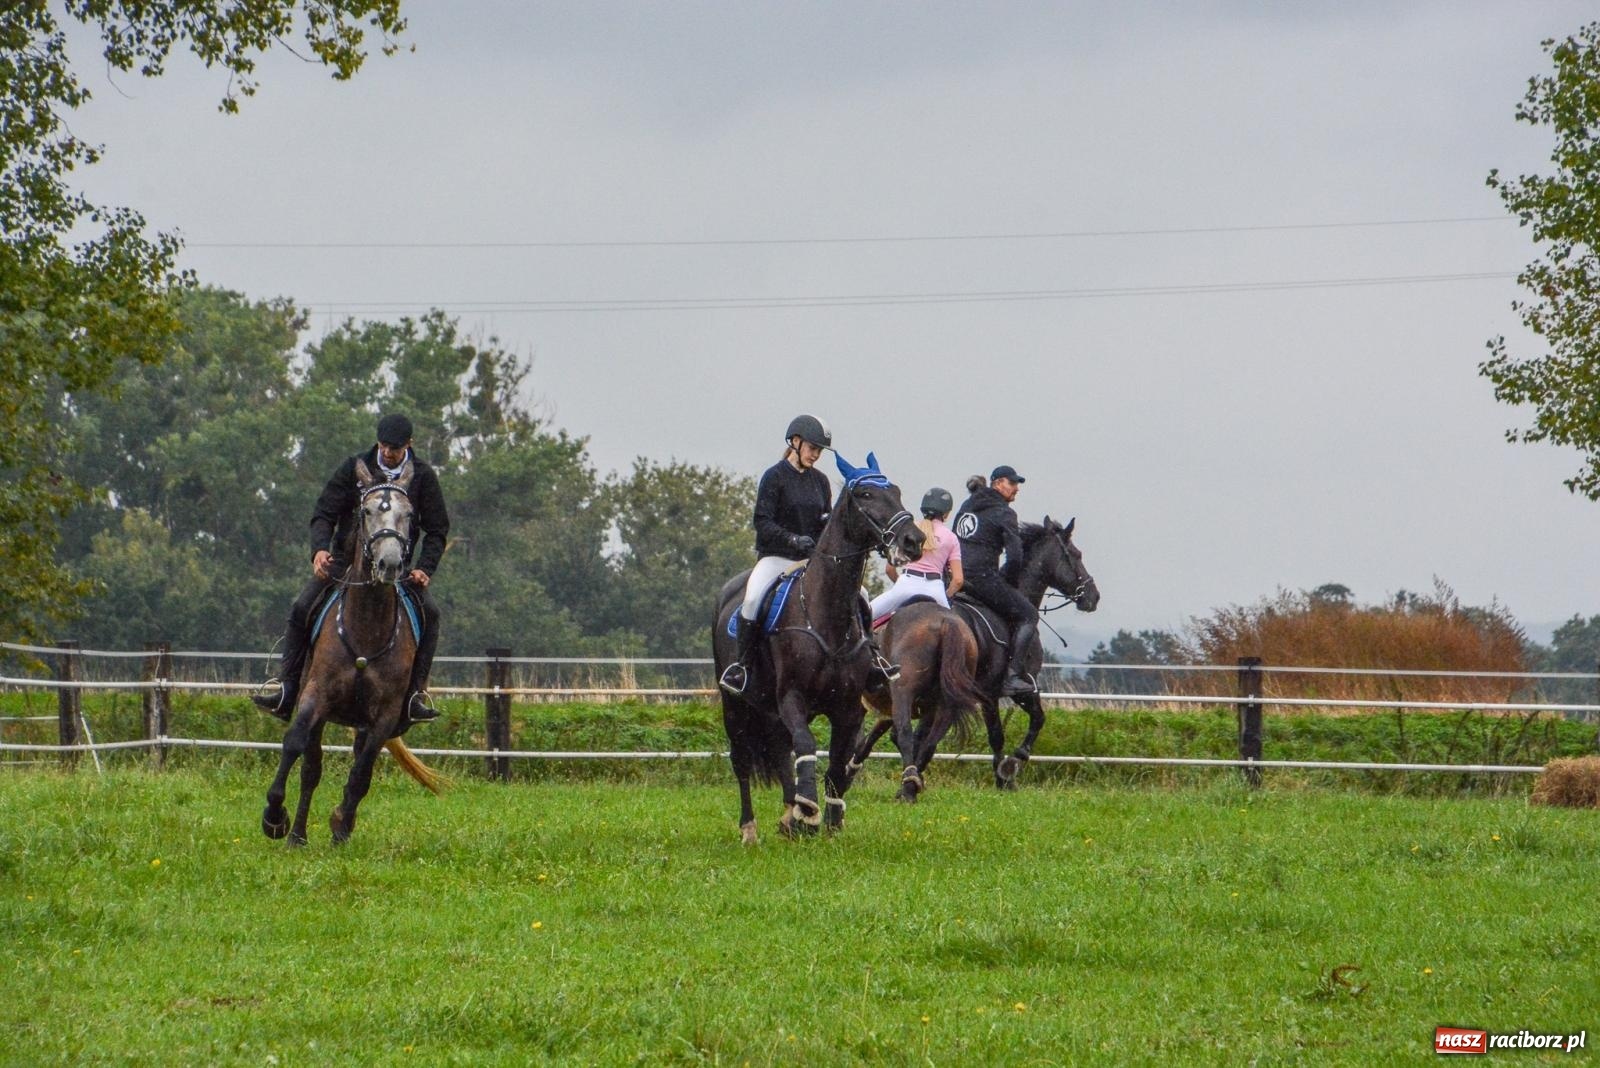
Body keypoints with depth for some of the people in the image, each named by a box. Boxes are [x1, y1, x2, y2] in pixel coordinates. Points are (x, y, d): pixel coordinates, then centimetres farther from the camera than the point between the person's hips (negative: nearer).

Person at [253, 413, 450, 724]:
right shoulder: (355, 468, -3)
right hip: (346, 558, 0)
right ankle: (286, 690, -19)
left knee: (429, 612, -25)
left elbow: (437, 530, 3)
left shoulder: (423, 476, -2)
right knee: (301, 608, -20)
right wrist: (320, 549, -23)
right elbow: (323, 514, -3)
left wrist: (425, 569, -13)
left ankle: (415, 695, -23)